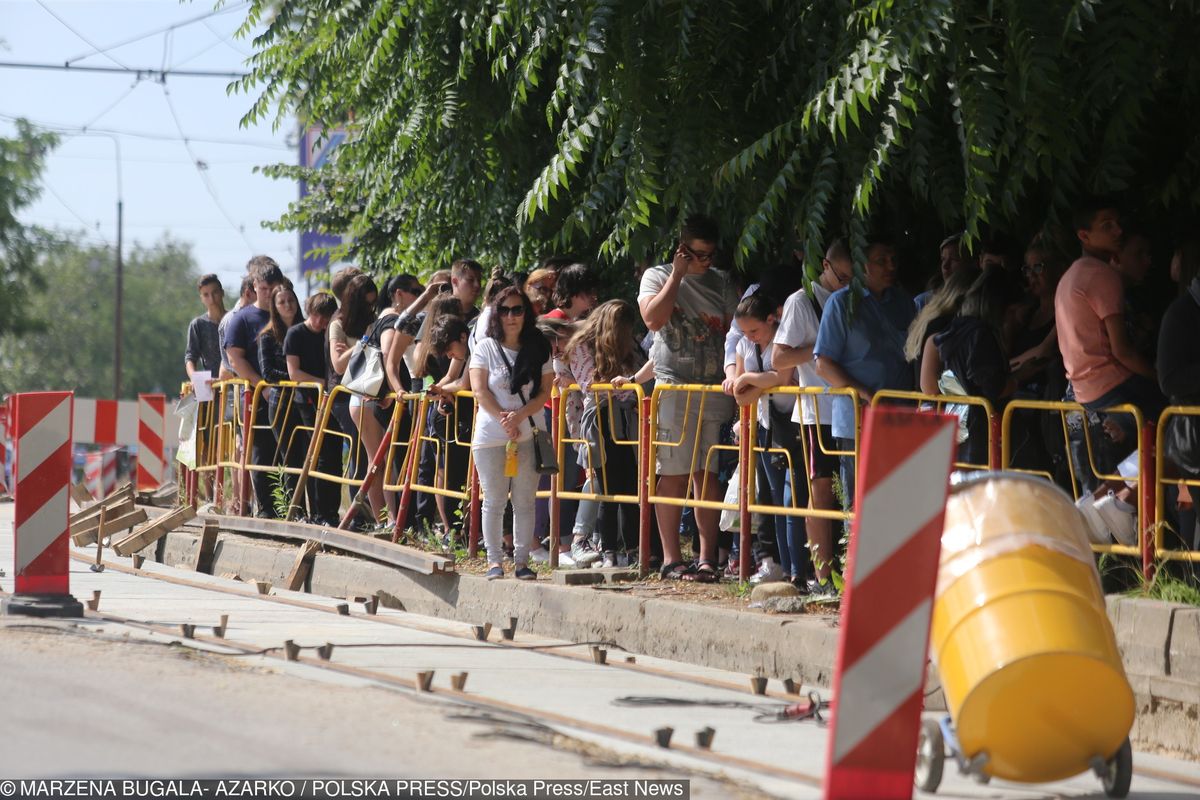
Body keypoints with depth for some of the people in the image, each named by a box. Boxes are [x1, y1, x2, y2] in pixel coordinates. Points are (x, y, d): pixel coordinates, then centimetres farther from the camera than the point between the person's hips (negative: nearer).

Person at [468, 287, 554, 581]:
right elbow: (480, 391, -4)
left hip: (529, 435, 1)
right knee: (494, 501, 3)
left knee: (525, 501, 3)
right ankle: (495, 560, 9)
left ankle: (522, 560, 7)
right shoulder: (485, 349, 2)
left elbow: (545, 391, 0)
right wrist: (502, 418, -16)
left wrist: (519, 415, -15)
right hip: (490, 436, -1)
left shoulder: (539, 350, 6)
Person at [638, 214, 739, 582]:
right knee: (674, 475, -5)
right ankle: (671, 559, -2)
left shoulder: (721, 283, 14)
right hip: (673, 386, -3)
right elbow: (653, 319, -14)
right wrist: (677, 275, -10)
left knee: (708, 475, 4)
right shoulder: (657, 277, 4)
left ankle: (708, 558, 6)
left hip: (715, 387, 3)